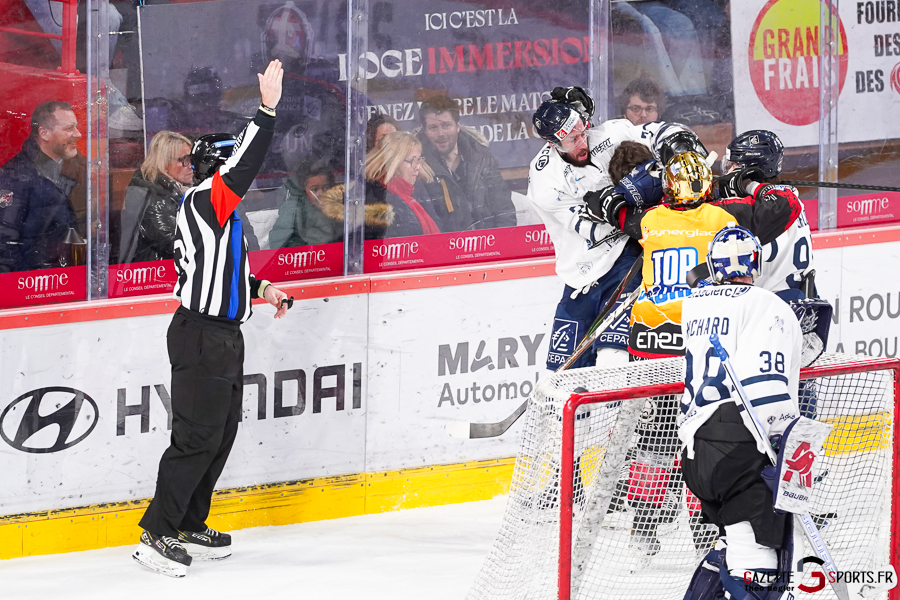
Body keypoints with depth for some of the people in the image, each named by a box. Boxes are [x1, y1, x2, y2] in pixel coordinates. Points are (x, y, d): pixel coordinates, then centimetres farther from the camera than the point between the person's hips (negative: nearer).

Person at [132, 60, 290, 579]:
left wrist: (259, 287, 21)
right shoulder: (206, 201, -15)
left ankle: (190, 527, 23)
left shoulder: (218, 211, 16)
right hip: (202, 338, -11)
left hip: (222, 336, 11)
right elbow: (244, 166, -28)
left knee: (222, 432, 15)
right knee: (198, 437, -11)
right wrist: (267, 110, -27)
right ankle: (157, 538, -8)